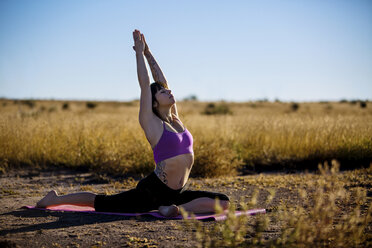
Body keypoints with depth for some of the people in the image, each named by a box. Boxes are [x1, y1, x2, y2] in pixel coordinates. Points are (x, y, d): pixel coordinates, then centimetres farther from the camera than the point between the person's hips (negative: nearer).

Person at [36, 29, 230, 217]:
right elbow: (145, 85, -10)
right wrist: (140, 52, 1)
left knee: (223, 202, -7)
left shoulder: (175, 120, 10)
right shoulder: (152, 123, -7)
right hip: (152, 190, -6)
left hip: (177, 193, 6)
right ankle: (55, 199, 21)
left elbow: (161, 80, 11)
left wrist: (148, 52, 16)